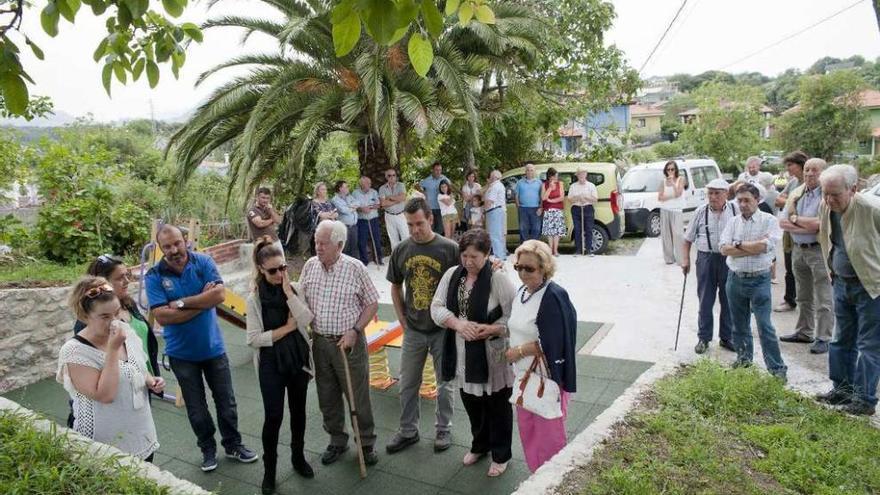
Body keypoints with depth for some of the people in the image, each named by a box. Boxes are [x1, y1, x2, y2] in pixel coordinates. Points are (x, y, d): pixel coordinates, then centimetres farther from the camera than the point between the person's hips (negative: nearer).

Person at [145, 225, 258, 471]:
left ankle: (233, 444, 34)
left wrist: (181, 303, -22)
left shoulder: (203, 262, -10)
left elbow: (220, 294, -22)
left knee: (226, 401, 14)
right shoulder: (154, 276, -12)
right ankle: (208, 448, 36)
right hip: (182, 353, 0)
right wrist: (203, 300, -21)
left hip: (213, 347, 1)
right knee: (196, 407, 15)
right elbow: (162, 317, -21)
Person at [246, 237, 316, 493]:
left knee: (298, 411, 16)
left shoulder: (296, 289, -3)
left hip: (299, 359, 3)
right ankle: (269, 469, 21)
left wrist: (289, 293, -20)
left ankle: (298, 457, 36)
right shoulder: (254, 299, -9)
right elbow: (253, 338, -13)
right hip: (271, 364, -3)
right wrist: (287, 328, -14)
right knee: (273, 417, 2)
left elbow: (306, 320, -16)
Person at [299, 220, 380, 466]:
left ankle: (367, 443, 26)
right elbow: (302, 301, 11)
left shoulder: (355, 268, -12)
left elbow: (372, 303, -5)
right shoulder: (310, 266, 0)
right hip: (319, 342, 4)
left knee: (358, 396, 6)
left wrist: (355, 331, -14)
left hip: (348, 342, -4)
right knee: (327, 397, 15)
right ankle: (337, 441, 35)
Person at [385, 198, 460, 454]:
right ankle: (408, 430, 32)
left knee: (445, 383, 13)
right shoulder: (401, 250, -2)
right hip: (413, 330, 3)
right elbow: (395, 287, 9)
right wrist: (403, 320, 4)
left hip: (443, 329, -3)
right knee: (407, 383, 14)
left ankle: (443, 429, 33)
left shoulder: (449, 249, -13)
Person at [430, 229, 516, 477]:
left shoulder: (498, 279, -16)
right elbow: (437, 307, -2)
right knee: (471, 403, 22)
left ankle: (501, 454, 33)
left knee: (497, 406, 12)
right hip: (462, 354, 5)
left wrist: (488, 330, -28)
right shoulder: (452, 274, -1)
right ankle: (479, 445, 46)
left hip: (492, 356, -5)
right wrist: (458, 324, -19)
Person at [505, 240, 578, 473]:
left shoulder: (553, 297, -21)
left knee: (549, 435, 7)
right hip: (523, 375, 8)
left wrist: (518, 351, -14)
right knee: (527, 431, 19)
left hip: (546, 378, -8)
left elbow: (551, 344, -22)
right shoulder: (522, 291, 5)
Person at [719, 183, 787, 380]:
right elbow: (724, 249, -7)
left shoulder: (769, 221, -5)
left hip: (759, 279, -4)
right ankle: (743, 358, 33)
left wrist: (738, 244, -8)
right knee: (739, 324, 16)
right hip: (735, 278, 4)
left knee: (765, 326, -3)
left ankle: (777, 367, 7)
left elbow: (764, 246, -20)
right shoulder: (733, 222, 5)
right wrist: (754, 247, -13)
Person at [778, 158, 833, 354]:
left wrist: (795, 219, -6)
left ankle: (823, 338, 7)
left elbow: (820, 224, -20)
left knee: (823, 299, -1)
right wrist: (807, 227, -13)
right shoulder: (796, 194, 8)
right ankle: (804, 332, 29)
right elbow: (785, 224, 3)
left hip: (819, 251, -6)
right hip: (798, 249, 6)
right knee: (803, 297, 17)